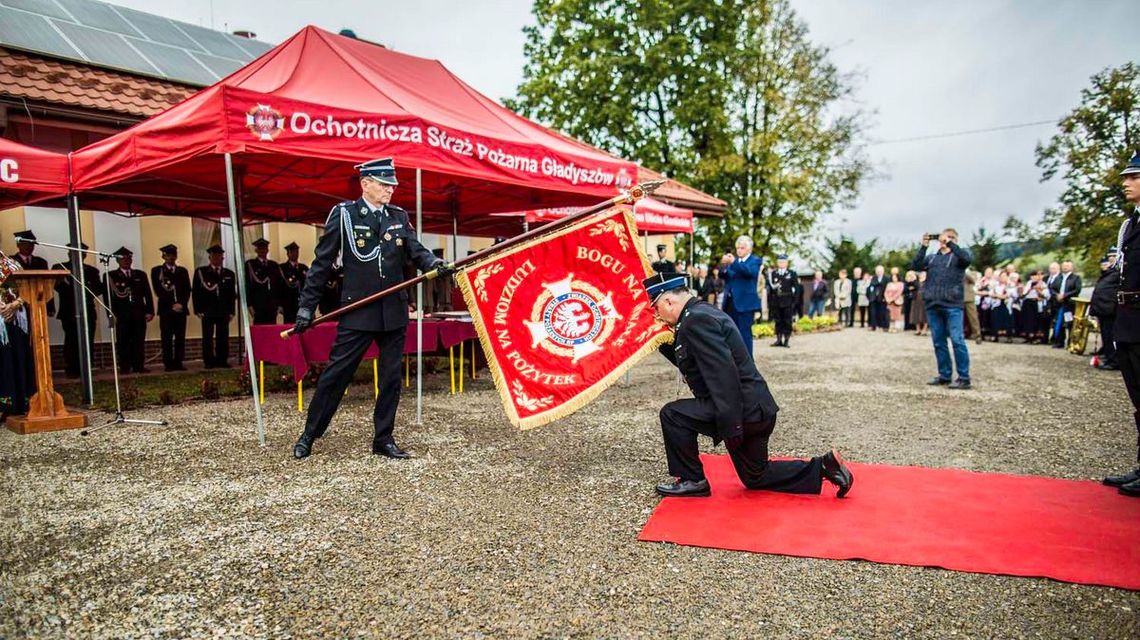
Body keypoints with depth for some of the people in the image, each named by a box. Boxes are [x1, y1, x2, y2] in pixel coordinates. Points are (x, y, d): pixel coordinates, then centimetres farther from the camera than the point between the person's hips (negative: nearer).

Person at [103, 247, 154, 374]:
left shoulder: (140, 275, 17)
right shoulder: (111, 276, 8)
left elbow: (147, 295, 13)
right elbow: (108, 296, 2)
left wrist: (150, 311, 3)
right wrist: (112, 314, -7)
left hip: (139, 314, 2)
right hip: (121, 315, -2)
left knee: (139, 341, 0)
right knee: (123, 342, -2)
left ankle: (139, 366, 4)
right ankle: (124, 367, 3)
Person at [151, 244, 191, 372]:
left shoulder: (182, 271, 18)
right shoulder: (156, 271, 8)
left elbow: (187, 290, 11)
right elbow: (158, 291, -1)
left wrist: (182, 304, -5)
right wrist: (172, 305, -9)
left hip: (181, 308, 3)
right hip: (166, 309, -3)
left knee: (180, 337, 0)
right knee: (167, 338, -5)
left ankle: (178, 363, 3)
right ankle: (169, 364, -3)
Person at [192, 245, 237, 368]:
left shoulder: (229, 274, 14)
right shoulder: (200, 272, 8)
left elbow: (232, 294, 13)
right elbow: (196, 292, 4)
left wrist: (231, 311, 4)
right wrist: (198, 310, -4)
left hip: (223, 311, 2)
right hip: (207, 311, -2)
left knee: (223, 337, 1)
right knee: (208, 337, -2)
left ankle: (222, 360, 6)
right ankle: (209, 361, 2)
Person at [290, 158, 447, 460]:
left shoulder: (399, 216, 9)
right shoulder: (343, 214, -2)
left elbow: (415, 250, 2)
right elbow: (322, 262, -1)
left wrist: (434, 264, -22)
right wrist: (306, 306, -2)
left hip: (394, 311, 4)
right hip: (357, 311, -4)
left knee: (391, 377, 8)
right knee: (336, 374, 1)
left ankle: (383, 439, 20)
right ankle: (309, 436, 18)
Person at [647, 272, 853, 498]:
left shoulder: (696, 320, -19)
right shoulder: (702, 312, 13)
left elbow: (723, 373, -27)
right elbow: (688, 362, 22)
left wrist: (730, 426, -27)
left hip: (745, 410, -11)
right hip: (755, 411, 11)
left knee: (672, 414, -8)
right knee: (755, 478, 21)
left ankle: (692, 480, 4)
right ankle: (824, 466, 19)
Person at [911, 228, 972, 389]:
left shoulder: (958, 255, 6)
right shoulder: (932, 258, 18)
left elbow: (967, 259, -16)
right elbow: (915, 266, 4)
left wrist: (950, 244, -14)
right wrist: (924, 247, -3)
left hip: (952, 305, -5)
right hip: (933, 305, 5)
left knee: (957, 341, -7)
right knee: (938, 342, 8)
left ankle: (964, 377, -3)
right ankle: (944, 375, 17)